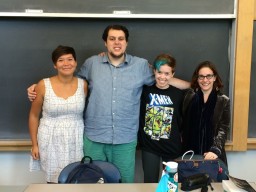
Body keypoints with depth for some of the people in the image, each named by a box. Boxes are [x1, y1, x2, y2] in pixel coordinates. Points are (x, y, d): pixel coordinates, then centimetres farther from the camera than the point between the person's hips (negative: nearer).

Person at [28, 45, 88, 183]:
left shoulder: (83, 84, -2)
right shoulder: (43, 85, -7)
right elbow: (34, 115, 3)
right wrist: (34, 144, 4)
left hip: (76, 141, 1)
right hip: (51, 141, -1)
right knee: (54, 180, 6)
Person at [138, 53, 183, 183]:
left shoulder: (178, 94, -3)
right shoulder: (145, 90, -5)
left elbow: (182, 120, 6)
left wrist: (181, 140, 7)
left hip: (172, 146, 1)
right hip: (149, 145, 0)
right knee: (150, 183, 9)